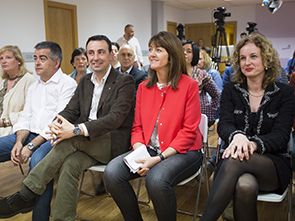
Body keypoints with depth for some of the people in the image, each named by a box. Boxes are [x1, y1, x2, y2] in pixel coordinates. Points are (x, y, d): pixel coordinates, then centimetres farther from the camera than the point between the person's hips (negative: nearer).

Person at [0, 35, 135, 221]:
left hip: (114, 142, -5)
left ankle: (27, 196, -23)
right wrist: (57, 125, -17)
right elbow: (70, 110, 10)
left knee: (73, 139, -31)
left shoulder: (125, 81, -5)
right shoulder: (85, 81, 16)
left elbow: (116, 118, -18)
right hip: (86, 143, 5)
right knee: (70, 164, -28)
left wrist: (77, 130, -30)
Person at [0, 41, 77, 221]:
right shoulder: (34, 87, 22)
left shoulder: (68, 84, -3)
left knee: (39, 158, -36)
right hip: (30, 134, 8)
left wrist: (31, 146, -19)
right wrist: (19, 142, -5)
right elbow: (25, 118, 16)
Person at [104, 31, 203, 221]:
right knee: (112, 173, -17)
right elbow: (137, 127, 10)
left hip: (183, 152, -5)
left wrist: (159, 158, -18)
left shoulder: (189, 85, -6)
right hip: (148, 149, 5)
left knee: (156, 179, -34)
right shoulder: (144, 87, 11)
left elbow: (189, 132, -10)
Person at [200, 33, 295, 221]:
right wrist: (237, 136, -31)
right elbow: (224, 124, -5)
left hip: (274, 165, -1)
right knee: (245, 186, -38)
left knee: (236, 160, -36)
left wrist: (253, 144, -30)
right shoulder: (231, 90, 9)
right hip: (234, 162, 1)